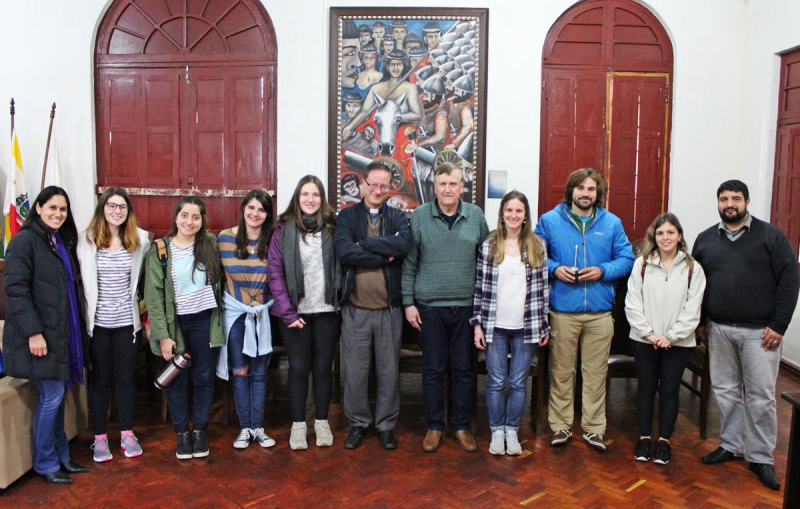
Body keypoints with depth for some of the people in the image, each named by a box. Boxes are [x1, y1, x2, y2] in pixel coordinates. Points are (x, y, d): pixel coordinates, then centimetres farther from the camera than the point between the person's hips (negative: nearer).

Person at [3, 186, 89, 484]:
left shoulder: (63, 241, 13)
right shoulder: (24, 241, -10)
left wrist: (80, 327, 14)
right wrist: (33, 332, -21)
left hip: (64, 332, 7)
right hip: (41, 334, -7)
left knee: (57, 394, 14)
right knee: (51, 396, -2)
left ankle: (61, 456, 25)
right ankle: (45, 464, 13)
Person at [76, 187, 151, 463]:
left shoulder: (140, 239, 0)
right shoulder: (85, 239, -4)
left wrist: (143, 306, 6)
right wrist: (83, 310, -6)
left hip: (127, 322, 1)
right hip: (97, 322, -1)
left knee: (126, 378, 12)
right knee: (99, 380, 10)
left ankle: (127, 433, 27)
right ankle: (99, 437, 24)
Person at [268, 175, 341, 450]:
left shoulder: (332, 227, 3)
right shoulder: (284, 229, -2)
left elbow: (340, 267, 5)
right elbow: (275, 272, -5)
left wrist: (339, 299, -5)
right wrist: (287, 312, -10)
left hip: (326, 310, 1)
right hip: (295, 311, -1)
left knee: (323, 366, 9)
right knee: (298, 367, 6)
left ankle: (321, 421, 24)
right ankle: (298, 424, 20)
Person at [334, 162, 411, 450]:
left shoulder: (398, 218, 6)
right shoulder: (347, 217, 2)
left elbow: (404, 244, -16)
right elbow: (345, 251, -16)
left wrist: (363, 243, -15)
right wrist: (386, 255, -15)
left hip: (389, 307, 1)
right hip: (355, 307, -1)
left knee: (389, 370, 10)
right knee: (355, 371, 8)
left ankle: (386, 424, 27)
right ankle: (358, 423, 27)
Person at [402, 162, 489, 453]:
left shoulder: (476, 216, 3)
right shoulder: (420, 216, -1)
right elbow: (409, 263, 1)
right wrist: (408, 302, -2)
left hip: (466, 306, 1)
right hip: (430, 306, -1)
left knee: (464, 369, 10)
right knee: (433, 369, 7)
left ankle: (461, 426, 24)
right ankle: (434, 426, 22)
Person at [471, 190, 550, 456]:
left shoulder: (537, 246, 3)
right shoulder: (488, 246, 0)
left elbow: (543, 287, 6)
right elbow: (480, 287, 0)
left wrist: (544, 325, 5)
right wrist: (477, 325, -2)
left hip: (526, 327, 1)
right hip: (495, 327, -1)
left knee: (519, 383, 9)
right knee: (497, 382, 6)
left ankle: (512, 431, 25)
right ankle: (497, 432, 22)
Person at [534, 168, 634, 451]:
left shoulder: (612, 223, 7)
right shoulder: (550, 220, 4)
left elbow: (626, 258, 7)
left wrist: (603, 271, -10)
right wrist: (554, 268, -10)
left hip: (599, 311, 1)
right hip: (563, 309, -1)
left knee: (596, 372, 8)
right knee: (561, 370, 6)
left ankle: (594, 428, 21)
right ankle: (560, 425, 19)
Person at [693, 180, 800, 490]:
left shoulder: (771, 236, -2)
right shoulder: (705, 240, 9)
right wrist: (700, 322, 9)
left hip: (759, 332, -3)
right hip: (719, 329, 3)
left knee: (761, 396, 2)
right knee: (725, 390, 11)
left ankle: (761, 458, 15)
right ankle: (731, 445, 26)